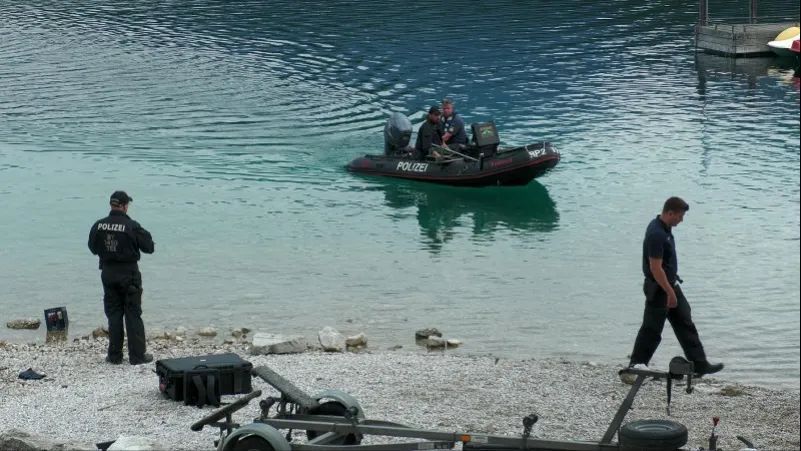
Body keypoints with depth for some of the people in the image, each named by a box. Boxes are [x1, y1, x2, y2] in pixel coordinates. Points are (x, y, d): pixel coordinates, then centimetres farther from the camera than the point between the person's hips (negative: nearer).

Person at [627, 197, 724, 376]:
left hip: (671, 285, 10)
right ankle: (636, 365, 12)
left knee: (686, 325, 11)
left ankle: (700, 365, 15)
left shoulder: (665, 228, 6)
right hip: (659, 289, -10)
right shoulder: (656, 234, -26)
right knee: (652, 329, 0)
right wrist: (670, 292, -24)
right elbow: (655, 268, -27)